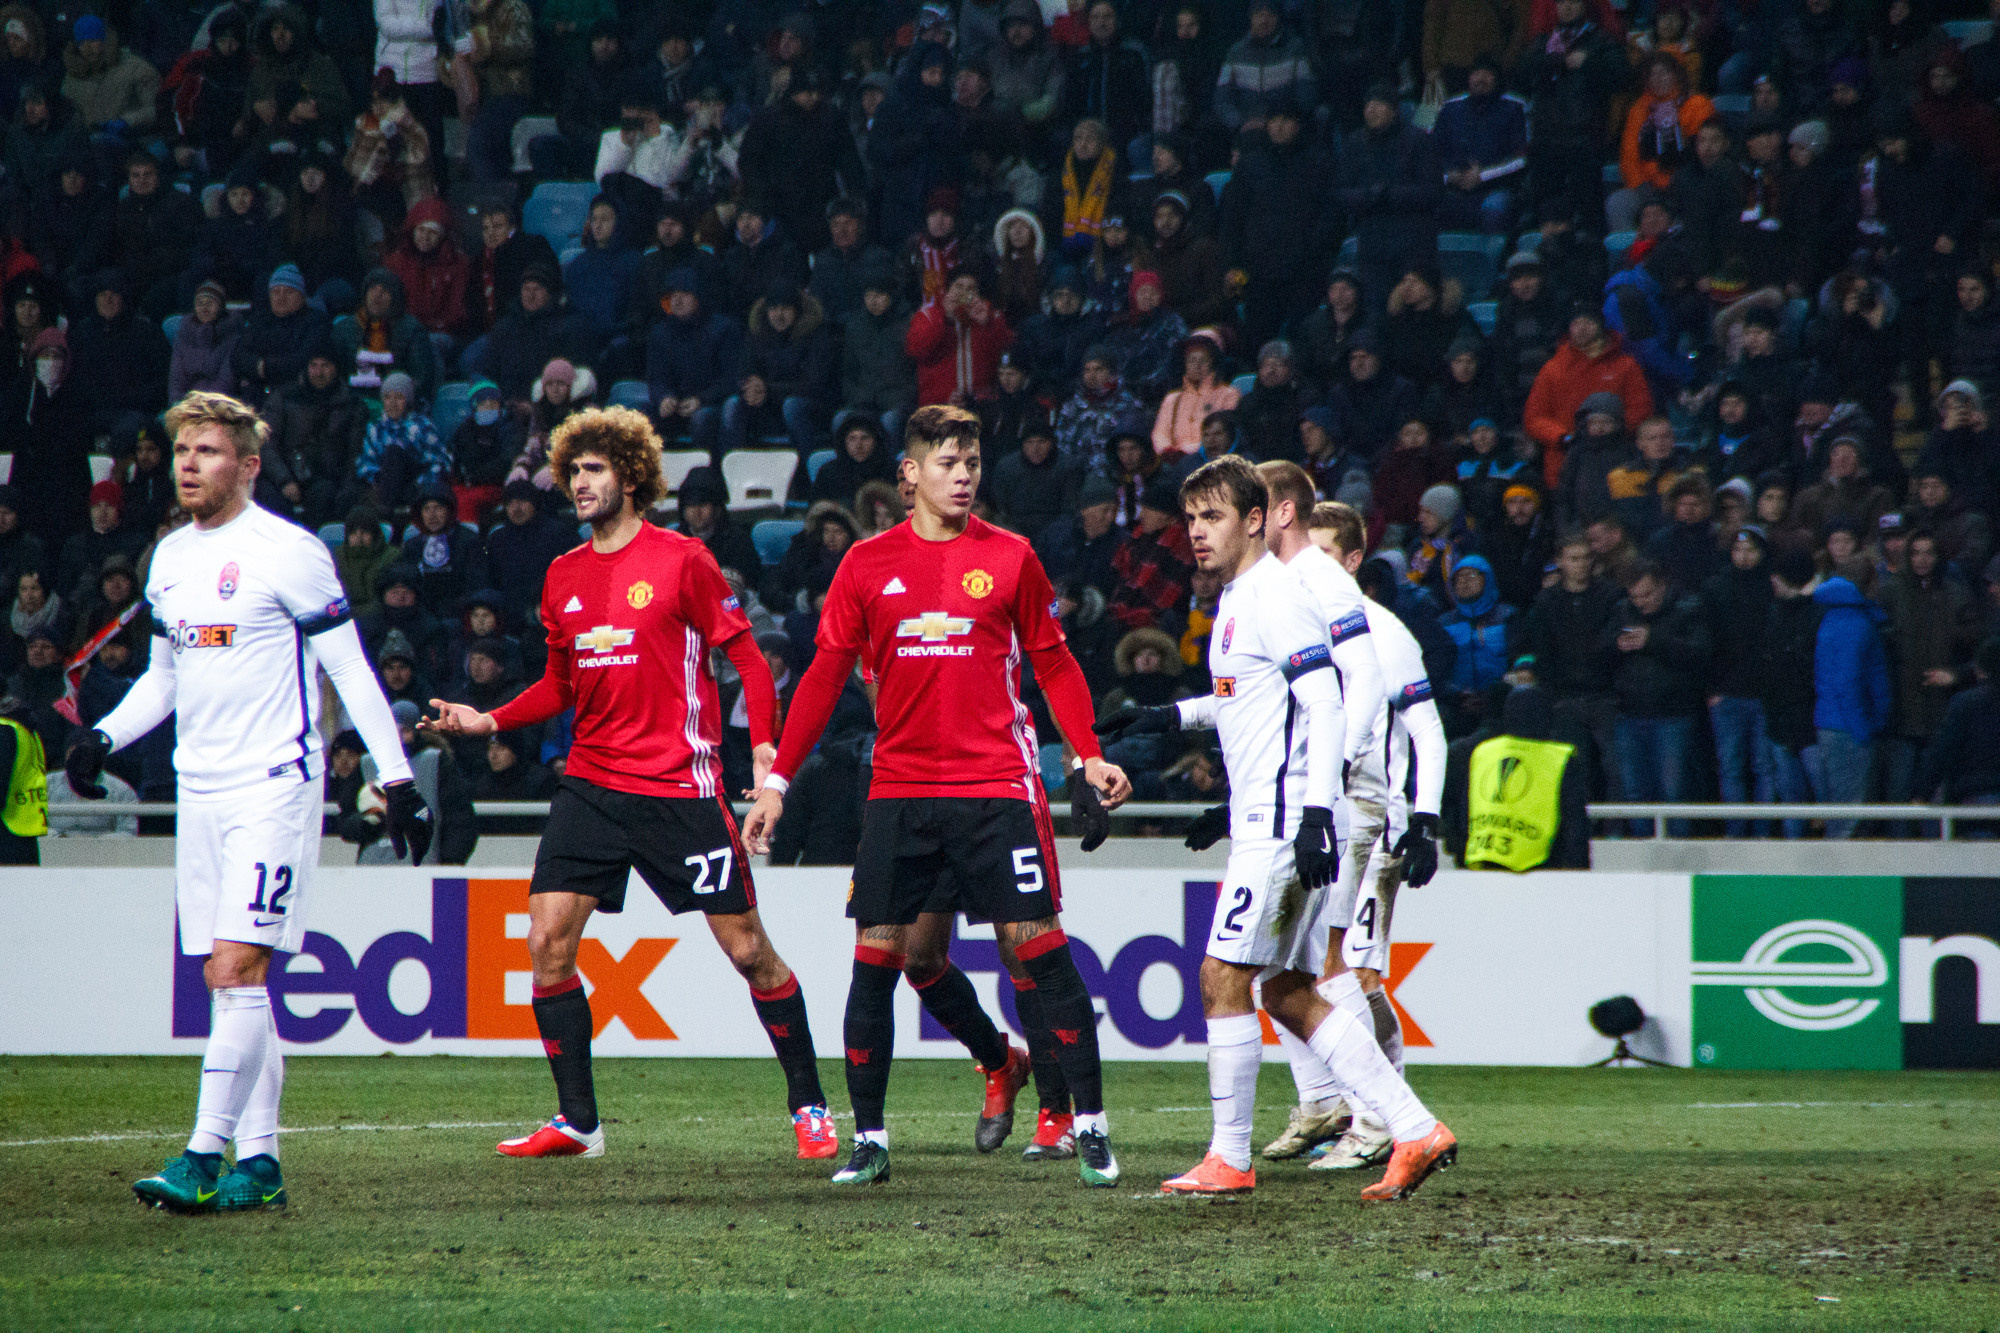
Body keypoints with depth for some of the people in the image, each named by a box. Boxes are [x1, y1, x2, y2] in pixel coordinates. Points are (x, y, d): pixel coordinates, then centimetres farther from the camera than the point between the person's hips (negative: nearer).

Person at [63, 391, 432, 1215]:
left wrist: (397, 780, -8)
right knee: (224, 979, 6)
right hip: (200, 791, 7)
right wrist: (103, 739, 9)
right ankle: (258, 1163, 10)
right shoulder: (169, 559, 12)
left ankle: (204, 1157, -17)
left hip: (274, 785, -7)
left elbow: (350, 671, -6)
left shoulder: (288, 553, -9)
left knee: (238, 969, -14)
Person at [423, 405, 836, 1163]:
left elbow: (747, 657, -4)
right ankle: (577, 1121, 0)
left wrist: (765, 747, -15)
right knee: (547, 941, -7)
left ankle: (809, 1106, 13)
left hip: (679, 786, -5)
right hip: (592, 782, 5)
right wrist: (489, 722, 4)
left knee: (746, 947, -1)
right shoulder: (564, 577, 10)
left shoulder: (682, 561, -6)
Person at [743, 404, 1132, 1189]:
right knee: (877, 954, -1)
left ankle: (1090, 1124, 2)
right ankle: (868, 1138, 7)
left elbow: (1053, 664, 10)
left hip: (997, 787, -2)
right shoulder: (868, 565, 6)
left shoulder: (1009, 558, 4)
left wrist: (1088, 755, -1)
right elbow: (825, 676, 9)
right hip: (899, 792, 2)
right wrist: (778, 780, 4)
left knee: (1036, 946, -6)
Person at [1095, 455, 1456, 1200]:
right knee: (1287, 993, 9)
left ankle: (1230, 1158, 0)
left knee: (1223, 978, -7)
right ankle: (1415, 1130, 7)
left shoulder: (1278, 598, -12)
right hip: (1263, 823, 10)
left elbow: (1323, 704, -20)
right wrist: (1173, 717, 26)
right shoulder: (1237, 600, 18)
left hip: (1284, 823, -10)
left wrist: (1316, 811, -27)